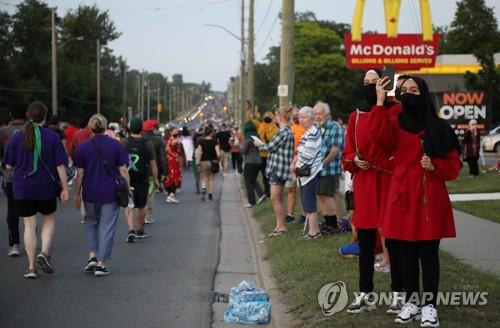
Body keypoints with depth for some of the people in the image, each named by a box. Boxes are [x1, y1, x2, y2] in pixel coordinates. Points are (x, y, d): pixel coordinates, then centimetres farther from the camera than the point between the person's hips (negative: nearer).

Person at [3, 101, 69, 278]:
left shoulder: (17, 137, -2)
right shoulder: (52, 137, -6)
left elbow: (8, 165, 3)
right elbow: (60, 165, -8)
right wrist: (64, 188, -2)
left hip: (23, 189, 1)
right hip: (46, 187, -1)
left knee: (29, 226, 7)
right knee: (49, 220, 20)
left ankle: (31, 267, 6)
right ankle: (44, 252, -1)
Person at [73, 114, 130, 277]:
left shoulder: (83, 147, -2)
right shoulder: (116, 145, -4)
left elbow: (80, 173, 0)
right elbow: (123, 170, -5)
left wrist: (77, 194, 8)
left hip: (90, 193, 1)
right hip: (111, 194, -1)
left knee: (91, 222, 21)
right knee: (107, 227, 4)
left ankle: (92, 256, 10)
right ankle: (101, 264, 3)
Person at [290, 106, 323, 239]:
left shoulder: (313, 133, -15)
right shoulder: (305, 133, 16)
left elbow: (307, 154, -19)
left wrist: (297, 166, -7)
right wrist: (294, 163, 5)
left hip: (311, 172, -10)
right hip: (304, 173, 10)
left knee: (309, 203, -8)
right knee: (306, 204, 12)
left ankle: (313, 231, -2)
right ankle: (315, 229, 18)